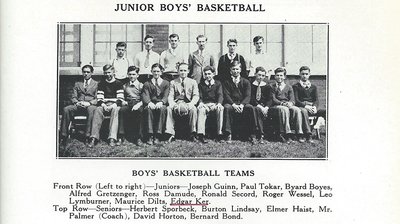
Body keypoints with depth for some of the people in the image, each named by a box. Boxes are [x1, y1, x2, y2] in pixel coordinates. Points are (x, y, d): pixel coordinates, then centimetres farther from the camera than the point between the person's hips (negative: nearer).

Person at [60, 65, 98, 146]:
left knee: (91, 110, -40)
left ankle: (88, 136, -41)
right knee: (66, 109, -28)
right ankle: (63, 136, -28)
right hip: (78, 105, 3)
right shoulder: (77, 84, 24)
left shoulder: (96, 84, 14)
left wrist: (89, 103, -15)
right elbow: (73, 97, 16)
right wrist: (77, 102, -8)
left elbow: (97, 99, 4)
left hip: (91, 105, -3)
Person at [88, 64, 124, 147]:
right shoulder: (101, 84, 17)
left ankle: (112, 138, -44)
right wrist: (103, 105, -13)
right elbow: (99, 99, 8)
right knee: (98, 110, -31)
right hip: (104, 105, 2)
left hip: (115, 105, -2)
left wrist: (113, 105, -18)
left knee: (115, 110, -36)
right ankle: (94, 138, -38)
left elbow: (120, 99, -1)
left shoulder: (118, 84, 9)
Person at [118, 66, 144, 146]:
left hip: (138, 105, -2)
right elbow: (123, 98, 22)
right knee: (122, 110, -32)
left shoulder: (141, 86, 13)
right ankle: (121, 137, -32)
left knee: (139, 111, -37)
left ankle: (138, 137, -34)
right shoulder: (125, 86, 23)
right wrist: (123, 101, -2)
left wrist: (139, 104, -16)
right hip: (128, 105, 2)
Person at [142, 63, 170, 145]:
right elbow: (145, 96, 3)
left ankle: (157, 136, -37)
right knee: (148, 109, -36)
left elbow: (166, 96, 3)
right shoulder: (147, 84, 20)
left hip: (161, 105, 0)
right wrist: (149, 102, -22)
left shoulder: (166, 83, 19)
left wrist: (161, 102, -21)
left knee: (162, 109, -37)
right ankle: (150, 136, -38)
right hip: (151, 104, 0)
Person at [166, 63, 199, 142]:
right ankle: (171, 134, -29)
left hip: (188, 103, -1)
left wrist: (191, 103, -18)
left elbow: (196, 96, 4)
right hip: (176, 104, 1)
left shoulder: (193, 82, 14)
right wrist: (172, 104, -17)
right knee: (168, 108, -29)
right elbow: (170, 96, 7)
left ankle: (193, 134, -31)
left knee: (193, 109, -34)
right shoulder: (173, 82, 15)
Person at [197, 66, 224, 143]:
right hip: (205, 104, 0)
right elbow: (200, 96, 7)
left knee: (220, 109, -35)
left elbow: (220, 95, 0)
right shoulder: (201, 84, 17)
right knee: (200, 109, -35)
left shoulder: (218, 83, 14)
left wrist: (219, 103, -22)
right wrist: (200, 103, -18)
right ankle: (200, 135, -44)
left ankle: (219, 133, -34)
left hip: (215, 104, 0)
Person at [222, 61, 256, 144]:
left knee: (250, 107, -31)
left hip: (243, 104, 0)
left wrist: (242, 105, -21)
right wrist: (233, 105, -21)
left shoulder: (246, 82, 11)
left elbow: (247, 96, -1)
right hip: (231, 103, 0)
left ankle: (252, 135, -24)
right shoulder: (226, 82, 10)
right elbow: (226, 95, -2)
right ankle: (228, 135, -31)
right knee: (227, 108, -34)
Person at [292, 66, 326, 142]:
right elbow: (296, 100, 0)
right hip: (301, 106, -4)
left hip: (312, 107, 4)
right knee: (304, 111, -41)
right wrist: (305, 106, -17)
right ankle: (308, 136, -51)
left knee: (325, 112, -25)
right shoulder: (296, 86, 12)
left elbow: (316, 100, 13)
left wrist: (315, 107, -11)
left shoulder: (313, 87, 23)